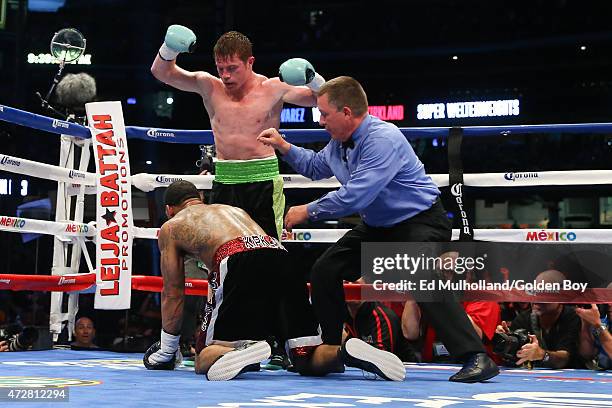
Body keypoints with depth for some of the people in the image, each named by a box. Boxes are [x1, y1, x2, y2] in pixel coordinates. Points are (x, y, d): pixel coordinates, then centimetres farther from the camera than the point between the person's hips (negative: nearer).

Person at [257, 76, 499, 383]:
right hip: (378, 227, 10)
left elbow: (355, 196, -32)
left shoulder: (382, 139, -28)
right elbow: (316, 167, 25)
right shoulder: (340, 142, 2)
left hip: (420, 222, -10)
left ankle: (477, 358, -32)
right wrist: (284, 147, 11)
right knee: (324, 272, 6)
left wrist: (308, 211, -21)